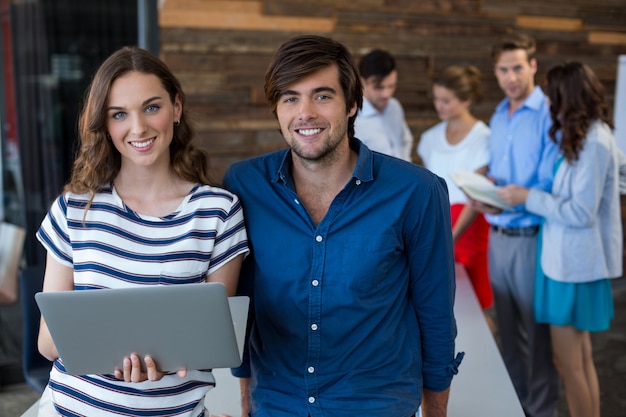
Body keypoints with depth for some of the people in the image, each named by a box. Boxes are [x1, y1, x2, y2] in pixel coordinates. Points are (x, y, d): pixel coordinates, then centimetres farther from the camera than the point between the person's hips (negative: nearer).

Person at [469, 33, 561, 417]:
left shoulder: (549, 116, -13)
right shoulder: (498, 116, 12)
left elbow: (550, 186, -17)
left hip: (530, 236, -7)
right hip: (498, 235, 7)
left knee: (536, 329, 3)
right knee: (508, 327, 17)